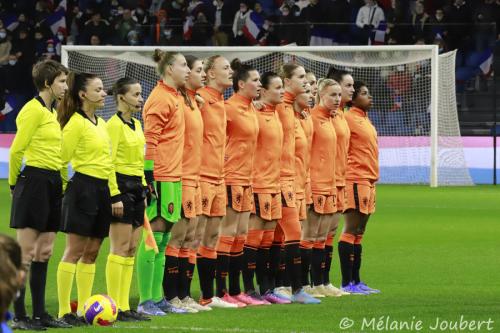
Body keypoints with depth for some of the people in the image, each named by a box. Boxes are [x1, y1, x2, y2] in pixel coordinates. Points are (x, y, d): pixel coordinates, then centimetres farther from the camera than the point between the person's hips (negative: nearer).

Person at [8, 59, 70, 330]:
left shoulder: (51, 112, 17)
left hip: (52, 183, 9)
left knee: (44, 252, 10)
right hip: (34, 181, -9)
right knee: (26, 252, -7)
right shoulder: (33, 110, -11)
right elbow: (16, 150, -12)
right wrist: (14, 182, -2)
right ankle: (19, 316, -6)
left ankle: (39, 313, 13)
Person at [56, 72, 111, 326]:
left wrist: (114, 193, 17)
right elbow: (62, 160, -11)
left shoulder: (101, 123, 16)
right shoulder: (76, 124, -10)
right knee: (74, 252, -8)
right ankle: (64, 312, -7)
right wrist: (66, 187, -2)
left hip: (101, 190, 8)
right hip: (83, 188, -8)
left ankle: (84, 310, 12)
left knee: (91, 253, 9)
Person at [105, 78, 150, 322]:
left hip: (136, 188, 9)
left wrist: (143, 190, 18)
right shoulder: (114, 125, -10)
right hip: (121, 185, -9)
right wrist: (115, 196, -20)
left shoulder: (136, 125, 16)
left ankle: (124, 306, 8)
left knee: (131, 250, 6)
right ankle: (115, 308, -9)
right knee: (120, 249, -9)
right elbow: (108, 162, -16)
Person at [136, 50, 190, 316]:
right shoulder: (160, 99, -11)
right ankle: (145, 301, -7)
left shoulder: (174, 97, 17)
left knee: (162, 240, 11)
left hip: (172, 177, 10)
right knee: (153, 238, -8)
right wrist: (150, 177, -19)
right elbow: (149, 141, -15)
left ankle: (157, 299, 14)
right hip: (161, 178, -10)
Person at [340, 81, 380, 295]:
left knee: (359, 233, 11)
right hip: (356, 180, -10)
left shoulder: (365, 120, 19)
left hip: (368, 181, 10)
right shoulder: (349, 118, -10)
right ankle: (347, 283, -9)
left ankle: (356, 281, 14)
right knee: (351, 231, -9)